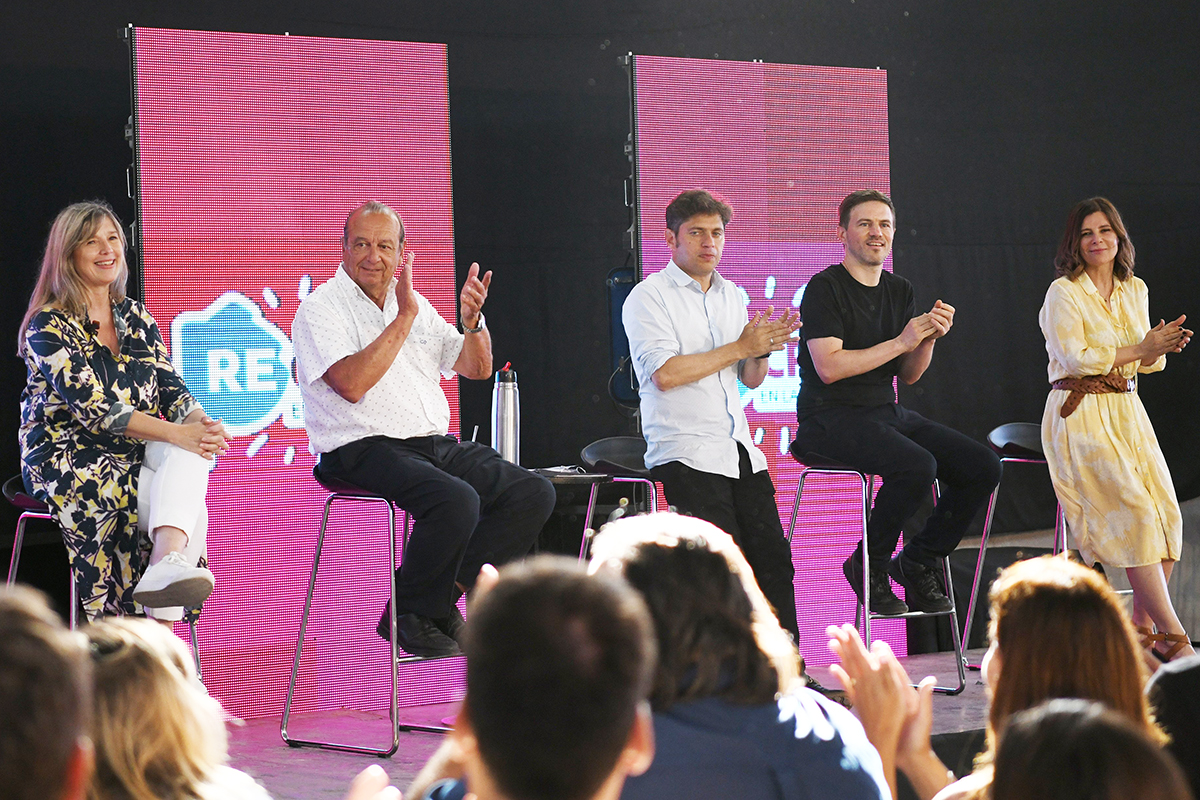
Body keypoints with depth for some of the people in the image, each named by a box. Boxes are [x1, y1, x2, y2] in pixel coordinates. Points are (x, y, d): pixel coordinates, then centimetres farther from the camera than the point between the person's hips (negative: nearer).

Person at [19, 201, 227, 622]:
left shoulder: (136, 317, 14)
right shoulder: (50, 326, -7)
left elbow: (170, 387, 8)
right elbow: (92, 408, -18)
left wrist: (199, 421, -17)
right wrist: (178, 434, -26)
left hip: (133, 458, 5)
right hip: (67, 460, -5)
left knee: (192, 454, -31)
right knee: (189, 507, -28)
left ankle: (168, 564, -47)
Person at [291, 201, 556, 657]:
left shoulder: (413, 303, 18)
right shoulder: (320, 309, -2)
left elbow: (477, 368, 19)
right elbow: (352, 384, -19)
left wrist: (472, 320, -2)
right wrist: (404, 317, -15)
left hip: (435, 443, 7)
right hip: (365, 450, -7)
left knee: (533, 493, -10)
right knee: (456, 500, -33)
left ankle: (444, 594, -7)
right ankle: (412, 616, -13)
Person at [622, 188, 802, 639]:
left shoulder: (731, 296, 19)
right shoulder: (649, 296, -2)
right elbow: (664, 374, -15)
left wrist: (762, 351, -2)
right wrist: (738, 348, -10)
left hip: (739, 450, 6)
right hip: (685, 451, -6)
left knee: (774, 559, -3)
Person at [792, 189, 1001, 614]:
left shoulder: (900, 291, 15)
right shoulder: (825, 288, -8)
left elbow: (909, 375, 15)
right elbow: (829, 367, -18)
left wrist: (929, 337, -6)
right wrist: (901, 341, -16)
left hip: (888, 412, 8)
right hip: (832, 417, -8)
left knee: (983, 467, -9)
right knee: (917, 466, -33)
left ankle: (918, 560, 6)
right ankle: (868, 564, -10)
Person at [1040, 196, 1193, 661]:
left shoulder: (1135, 291, 14)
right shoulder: (1063, 293, -5)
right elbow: (1075, 358, -15)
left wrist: (1162, 348, -4)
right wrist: (1138, 350, -15)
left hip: (1127, 414, 6)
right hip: (1079, 416, -6)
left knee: (1165, 512, -9)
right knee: (1133, 512, -18)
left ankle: (1142, 628, 1)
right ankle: (1174, 636, -19)